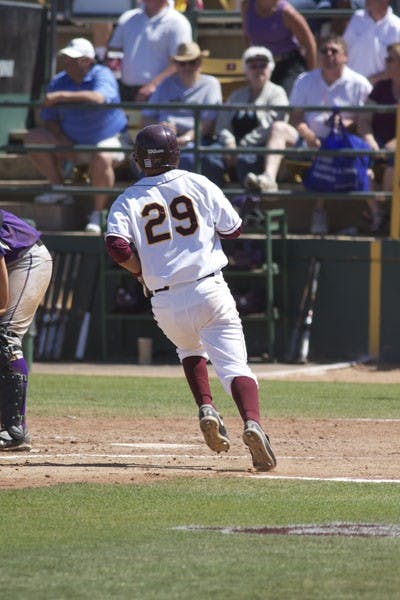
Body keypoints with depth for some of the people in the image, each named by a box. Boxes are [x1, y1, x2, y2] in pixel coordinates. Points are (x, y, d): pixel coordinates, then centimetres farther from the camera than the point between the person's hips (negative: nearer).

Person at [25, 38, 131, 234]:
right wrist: (63, 142, -15)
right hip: (73, 143, 6)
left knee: (101, 159, -40)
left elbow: (98, 98, -42)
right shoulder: (58, 81, -1)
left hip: (109, 139, -6)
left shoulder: (102, 76, -18)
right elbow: (48, 118, 3)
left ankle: (98, 213, -22)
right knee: (34, 138, -11)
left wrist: (62, 96, -47)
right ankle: (59, 188, -3)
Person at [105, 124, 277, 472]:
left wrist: (142, 272, 6)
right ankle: (252, 422, -31)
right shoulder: (198, 185, 6)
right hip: (209, 292, -2)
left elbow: (117, 246, -10)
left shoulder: (128, 201, 5)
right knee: (234, 364, -7)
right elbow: (233, 229, 9)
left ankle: (206, 409, 12)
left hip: (166, 302, 2)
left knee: (189, 349, 31)